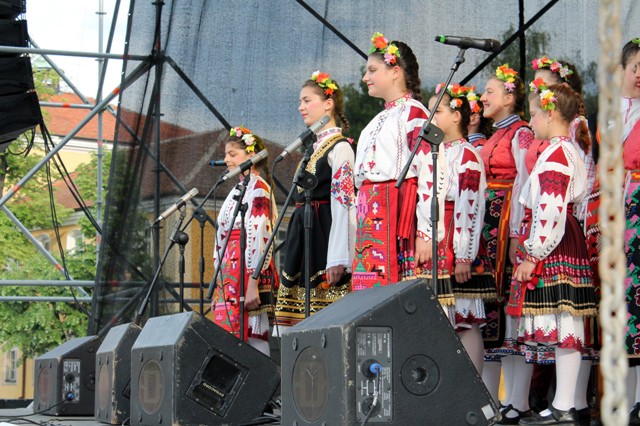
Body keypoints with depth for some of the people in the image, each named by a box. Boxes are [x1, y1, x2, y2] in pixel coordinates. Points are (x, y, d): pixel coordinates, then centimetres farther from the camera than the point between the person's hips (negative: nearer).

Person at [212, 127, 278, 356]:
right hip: (230, 273, 9)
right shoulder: (238, 190, 21)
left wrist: (252, 283, -23)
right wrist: (219, 283, 20)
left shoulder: (258, 188, -7)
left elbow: (259, 237, -16)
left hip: (247, 271, -9)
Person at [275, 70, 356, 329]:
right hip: (302, 236, 9)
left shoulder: (339, 147, -8)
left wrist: (337, 259, -22)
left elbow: (343, 204, -15)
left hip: (324, 236, -9)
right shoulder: (313, 146, 19)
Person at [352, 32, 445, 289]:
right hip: (370, 218, 9)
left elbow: (431, 173, -14)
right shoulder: (380, 119, 23)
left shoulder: (414, 113, -5)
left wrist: (426, 233, -20)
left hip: (398, 217, -9)